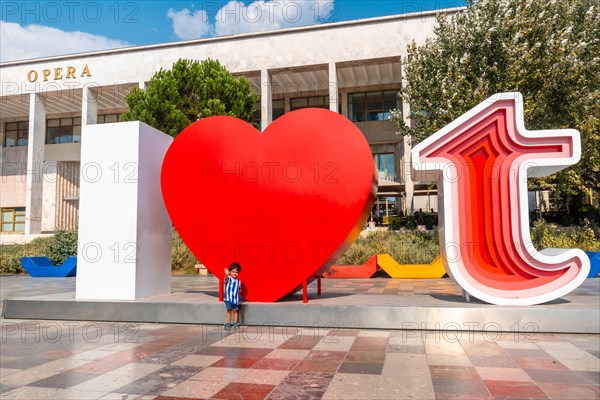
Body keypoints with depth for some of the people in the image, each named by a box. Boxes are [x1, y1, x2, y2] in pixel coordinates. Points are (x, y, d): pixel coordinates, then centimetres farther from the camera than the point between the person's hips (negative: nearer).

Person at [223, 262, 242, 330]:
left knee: (235, 310, 6)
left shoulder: (238, 281, 2)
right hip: (228, 298, -2)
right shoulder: (228, 278, -8)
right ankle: (228, 324, 11)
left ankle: (235, 324, 17)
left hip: (235, 299, 2)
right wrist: (226, 274, -55)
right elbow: (226, 279, -33)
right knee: (229, 310, 1)